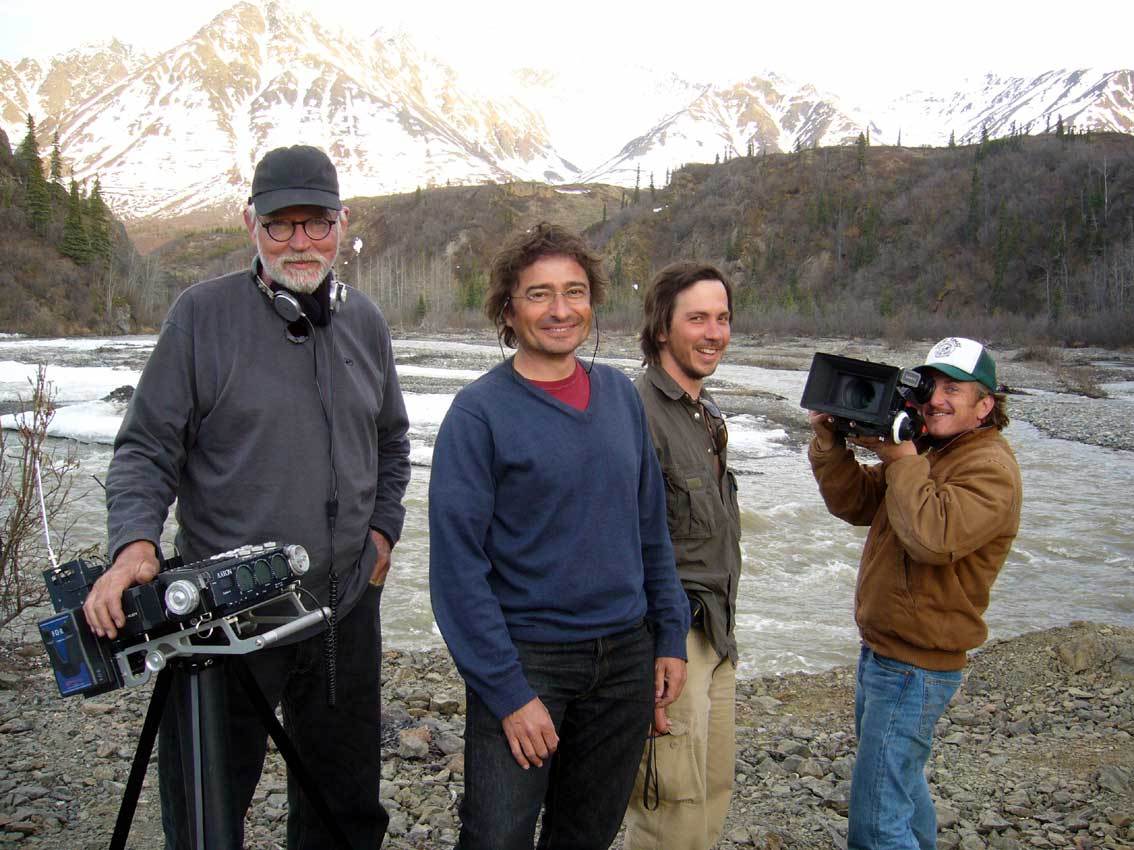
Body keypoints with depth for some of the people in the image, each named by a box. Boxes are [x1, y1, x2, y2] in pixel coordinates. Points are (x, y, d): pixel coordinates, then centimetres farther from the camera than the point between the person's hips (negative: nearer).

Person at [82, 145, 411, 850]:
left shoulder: (366, 322, 7)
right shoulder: (203, 313, -7)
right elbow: (147, 450, -6)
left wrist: (383, 526, 10)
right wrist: (135, 542, -22)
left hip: (347, 607, 4)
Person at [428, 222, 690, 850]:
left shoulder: (619, 394, 4)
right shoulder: (480, 411, -11)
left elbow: (650, 527, 11)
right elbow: (458, 566, -14)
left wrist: (671, 635, 7)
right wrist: (508, 692, -16)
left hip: (626, 656, 5)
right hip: (526, 656, -4)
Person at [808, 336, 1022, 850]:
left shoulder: (990, 469, -17)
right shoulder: (923, 452, 12)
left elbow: (933, 537, -32)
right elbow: (854, 504, 8)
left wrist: (902, 459, -25)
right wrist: (830, 442, -6)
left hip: (914, 667, -10)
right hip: (882, 651, 10)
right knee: (900, 778, 28)